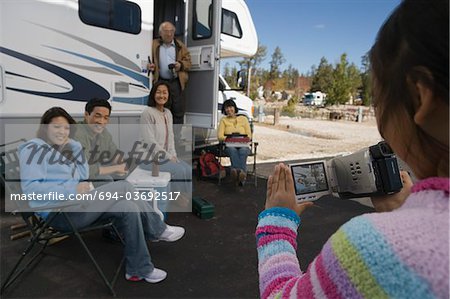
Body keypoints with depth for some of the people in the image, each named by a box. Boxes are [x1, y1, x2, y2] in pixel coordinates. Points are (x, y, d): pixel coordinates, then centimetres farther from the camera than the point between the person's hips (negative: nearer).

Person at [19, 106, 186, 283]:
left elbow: (83, 175, 14)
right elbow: (30, 187, -18)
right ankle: (159, 230, 0)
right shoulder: (34, 148, -6)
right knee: (124, 187, -17)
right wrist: (73, 189, -24)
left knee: (129, 208, -11)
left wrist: (74, 146, 4)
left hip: (73, 205, 8)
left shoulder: (62, 149, 19)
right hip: (58, 213, -8)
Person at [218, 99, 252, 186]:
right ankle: (242, 174, -61)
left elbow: (249, 135, 10)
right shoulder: (223, 120, 19)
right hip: (229, 145, 0)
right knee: (233, 150, -38)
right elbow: (220, 136, 5)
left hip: (243, 145, 1)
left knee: (243, 151, -37)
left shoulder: (243, 119, 19)